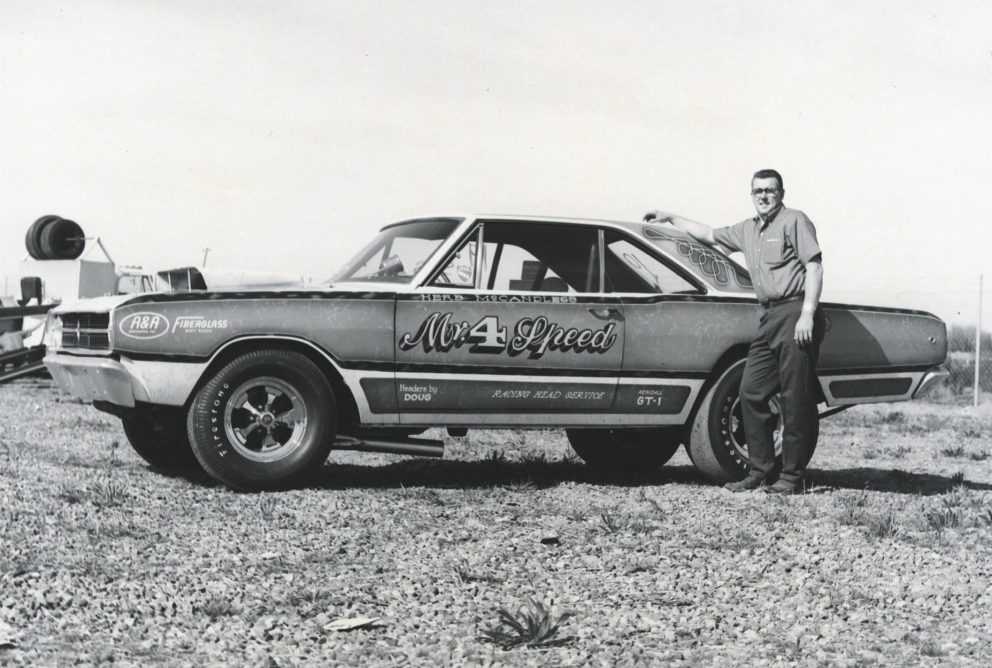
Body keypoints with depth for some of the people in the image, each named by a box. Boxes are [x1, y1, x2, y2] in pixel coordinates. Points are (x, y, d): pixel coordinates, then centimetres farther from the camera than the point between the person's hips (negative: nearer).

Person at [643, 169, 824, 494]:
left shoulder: (794, 221, -2)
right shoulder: (748, 230, 21)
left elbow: (814, 266, -10)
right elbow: (710, 235, 36)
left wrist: (807, 314, -19)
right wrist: (671, 218, 38)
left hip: (796, 312, -8)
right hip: (769, 317, 8)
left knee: (796, 398, -6)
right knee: (751, 392, 4)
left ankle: (792, 476, -3)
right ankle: (762, 471, 10)